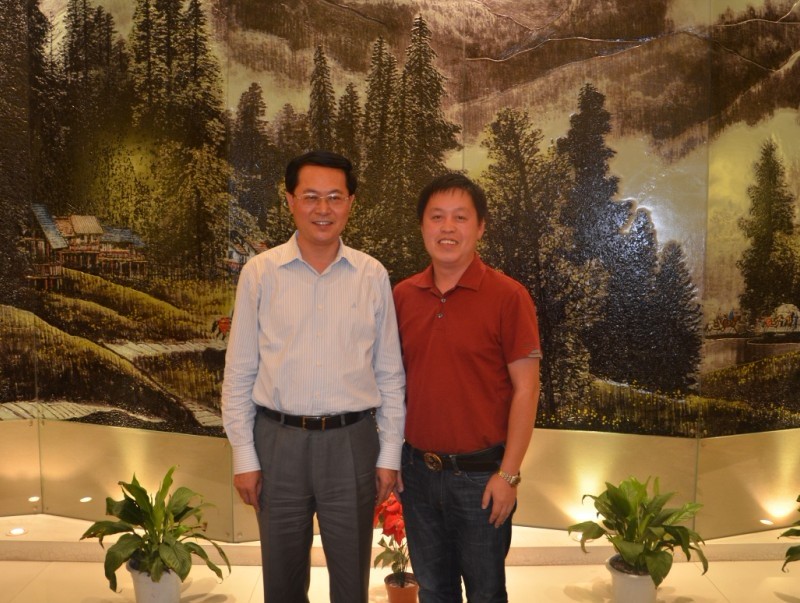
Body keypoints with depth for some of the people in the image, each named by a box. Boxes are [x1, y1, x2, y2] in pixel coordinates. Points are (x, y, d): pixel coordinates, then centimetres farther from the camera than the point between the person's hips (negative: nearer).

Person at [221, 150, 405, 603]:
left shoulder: (373, 275, 0)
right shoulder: (260, 272, -2)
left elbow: (390, 374, 4)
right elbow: (239, 373, 1)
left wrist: (389, 454, 2)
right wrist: (244, 456, -1)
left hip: (352, 441, 0)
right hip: (278, 441, 0)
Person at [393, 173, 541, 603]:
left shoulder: (508, 297, -11)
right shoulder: (403, 296, 2)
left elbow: (525, 389, -11)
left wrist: (508, 474, -13)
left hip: (480, 473, -4)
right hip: (417, 470, 4)